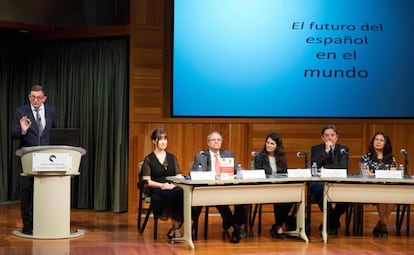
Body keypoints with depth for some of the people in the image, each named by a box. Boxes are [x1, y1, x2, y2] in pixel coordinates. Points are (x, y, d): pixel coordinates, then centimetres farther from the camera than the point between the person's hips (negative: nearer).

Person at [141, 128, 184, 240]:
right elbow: (146, 181, 0)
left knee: (182, 193, -34)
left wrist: (174, 184, -11)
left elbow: (179, 176, 11)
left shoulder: (172, 158, 20)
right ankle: (176, 227, -22)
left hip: (173, 189, 3)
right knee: (177, 194, -36)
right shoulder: (148, 159, 9)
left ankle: (175, 228, -22)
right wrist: (162, 185, -15)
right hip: (157, 191, -3)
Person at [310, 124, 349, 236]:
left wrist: (324, 168, -9)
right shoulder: (316, 149, 11)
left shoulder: (343, 149, 13)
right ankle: (334, 223, -15)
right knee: (322, 192, -37)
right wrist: (326, 151, -10)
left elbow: (343, 166, -4)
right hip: (319, 184, -1)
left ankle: (329, 223, -7)